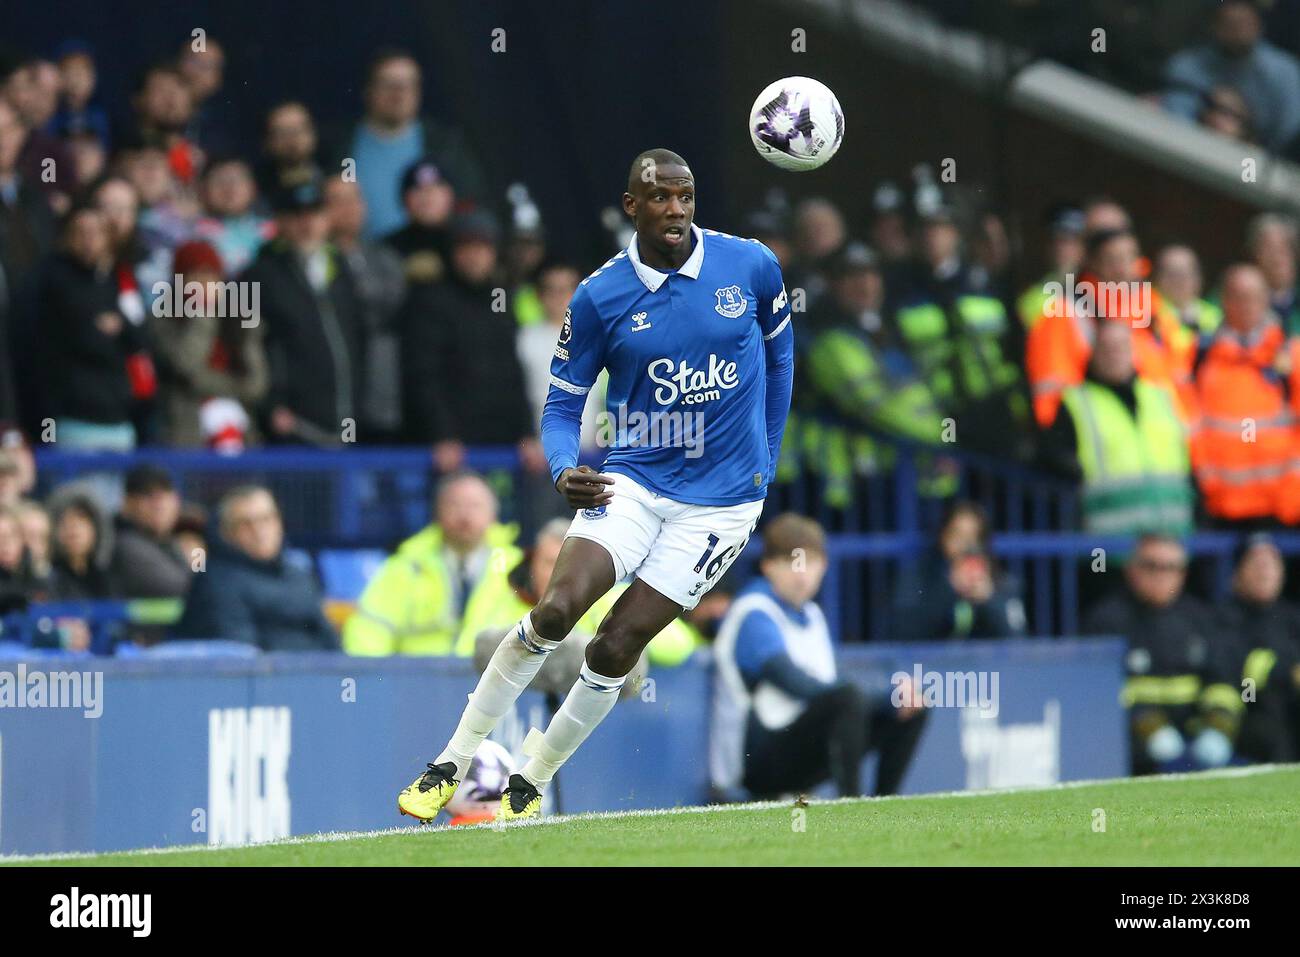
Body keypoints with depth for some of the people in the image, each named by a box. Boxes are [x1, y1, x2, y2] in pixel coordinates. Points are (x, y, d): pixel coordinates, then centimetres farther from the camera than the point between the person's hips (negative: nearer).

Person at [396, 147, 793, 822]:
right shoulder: (598, 298, -7)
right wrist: (565, 472, -20)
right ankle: (451, 765, -8)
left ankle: (531, 783, 11)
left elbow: (778, 351, 13)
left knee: (616, 647, -7)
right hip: (634, 480, 0)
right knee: (556, 609, -20)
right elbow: (562, 405, 1)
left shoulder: (750, 265, -6)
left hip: (723, 499, 0)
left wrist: (765, 458, 15)